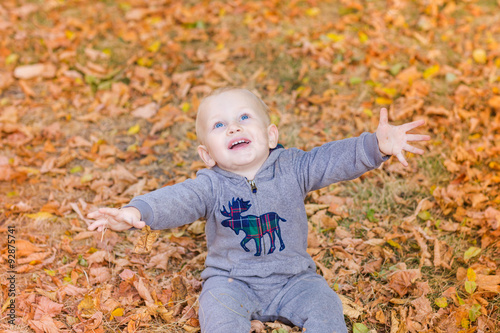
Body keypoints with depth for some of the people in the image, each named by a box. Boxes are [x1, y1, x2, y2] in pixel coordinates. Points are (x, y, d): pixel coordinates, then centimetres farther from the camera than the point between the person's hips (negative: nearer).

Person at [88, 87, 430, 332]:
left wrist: (376, 145, -30)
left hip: (293, 278, 1)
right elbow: (176, 200, -26)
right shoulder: (211, 186, -11)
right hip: (232, 280, -1)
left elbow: (336, 160, -14)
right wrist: (137, 212, -46)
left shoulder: (292, 168, -7)